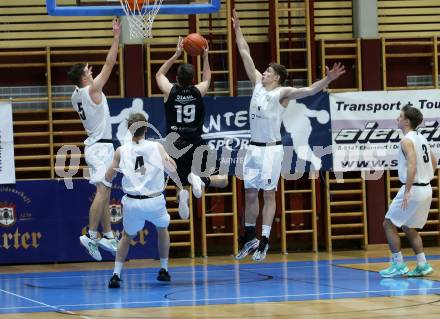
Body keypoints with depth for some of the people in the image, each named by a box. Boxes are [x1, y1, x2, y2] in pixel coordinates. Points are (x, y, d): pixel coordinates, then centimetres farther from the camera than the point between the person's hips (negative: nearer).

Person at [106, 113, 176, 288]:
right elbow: (173, 173, 6)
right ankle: (164, 270, 31)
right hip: (155, 201, -1)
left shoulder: (121, 151, 3)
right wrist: (169, 159, 24)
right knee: (162, 229, 31)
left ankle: (116, 274, 9)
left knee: (127, 236, 25)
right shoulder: (157, 147, 1)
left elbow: (108, 178, 12)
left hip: (132, 203, 1)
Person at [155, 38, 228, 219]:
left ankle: (182, 193, -23)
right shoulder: (199, 91, -2)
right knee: (222, 181, 7)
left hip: (175, 147, 1)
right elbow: (207, 79, 24)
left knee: (181, 182, 15)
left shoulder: (170, 91, -3)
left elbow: (159, 75, 20)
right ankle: (201, 180, -26)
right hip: (196, 146, -1)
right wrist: (205, 57, 31)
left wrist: (176, 55, 21)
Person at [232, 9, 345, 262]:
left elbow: (310, 90, -23)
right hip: (254, 147, 7)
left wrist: (328, 80, -40)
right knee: (250, 193, 11)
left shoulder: (282, 93, -8)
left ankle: (264, 240, -3)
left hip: (271, 149, -7)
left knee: (269, 194, -3)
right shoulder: (258, 84, 10)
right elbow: (245, 54, 15)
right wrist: (237, 29, 17)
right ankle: (249, 238, 22)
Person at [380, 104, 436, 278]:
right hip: (426, 189, 9)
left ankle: (399, 265, -2)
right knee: (409, 228, 19)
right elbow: (434, 162, 23)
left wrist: (407, 191, -27)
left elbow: (412, 165, -26)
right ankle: (422, 265, 13)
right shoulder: (421, 138, 13)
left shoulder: (407, 140, -14)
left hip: (413, 189, -9)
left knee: (389, 224, 1)